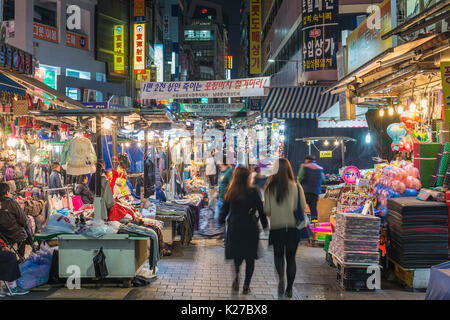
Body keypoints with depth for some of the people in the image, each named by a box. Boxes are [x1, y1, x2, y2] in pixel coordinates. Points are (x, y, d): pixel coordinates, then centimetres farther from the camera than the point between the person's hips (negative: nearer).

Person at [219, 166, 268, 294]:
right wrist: (264, 225, 10)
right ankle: (246, 286, 11)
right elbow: (261, 210, -4)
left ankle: (237, 274, -2)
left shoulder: (230, 192, -2)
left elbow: (224, 209, 6)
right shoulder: (253, 192, -9)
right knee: (250, 257, 10)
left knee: (237, 253, 21)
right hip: (250, 228, -2)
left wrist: (221, 220, 25)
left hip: (234, 227, 3)